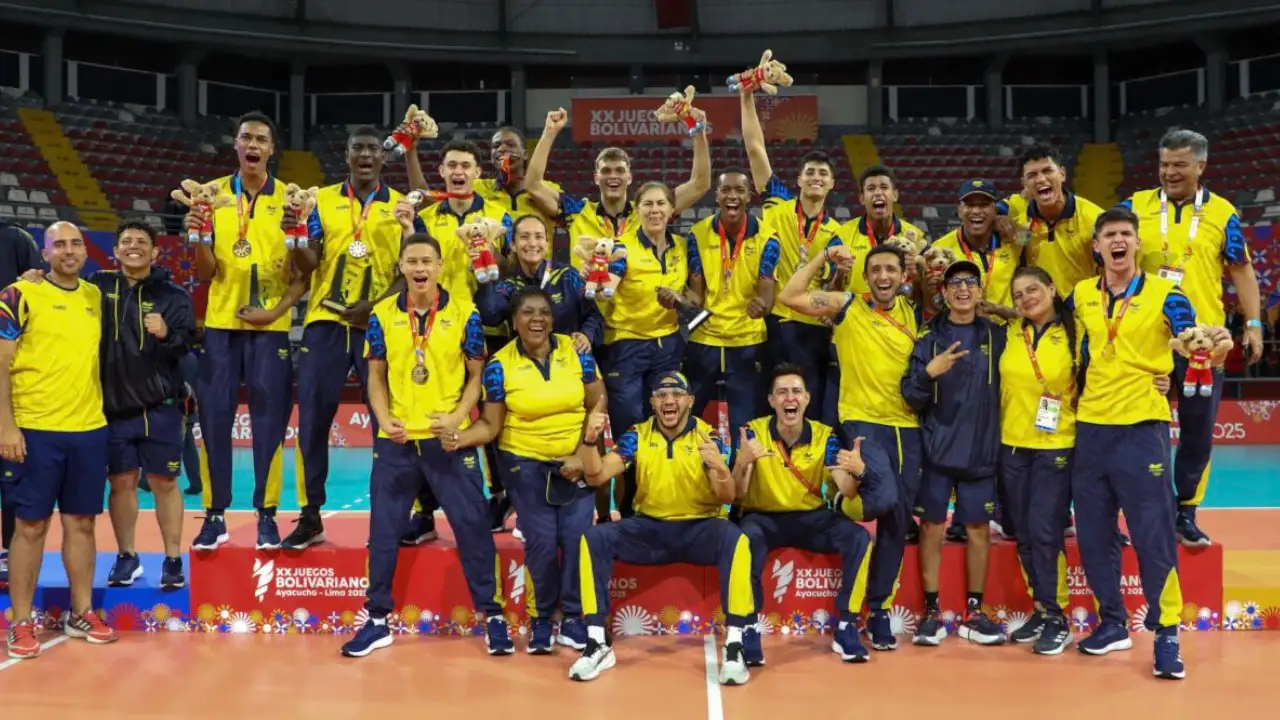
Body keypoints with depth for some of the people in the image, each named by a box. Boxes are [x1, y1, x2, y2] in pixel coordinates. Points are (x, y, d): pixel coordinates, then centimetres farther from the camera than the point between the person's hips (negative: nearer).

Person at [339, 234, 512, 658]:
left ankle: (492, 615, 13)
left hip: (450, 440, -2)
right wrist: (384, 420, -7)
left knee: (472, 525, 1)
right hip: (396, 440, 2)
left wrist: (457, 417, -14)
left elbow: (476, 376, 1)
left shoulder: (464, 313, -2)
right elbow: (377, 376, 8)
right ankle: (378, 620, 20)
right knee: (383, 530, 7)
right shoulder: (383, 314, 3)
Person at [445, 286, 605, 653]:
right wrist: (459, 438, -25)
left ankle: (573, 619, 13)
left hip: (577, 463, 1)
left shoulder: (576, 351, -4)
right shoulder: (500, 365, -7)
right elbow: (491, 425, -6)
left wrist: (583, 455, -7)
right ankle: (540, 620, 15)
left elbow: (598, 406, 1)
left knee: (577, 538, -6)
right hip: (526, 464, -1)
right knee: (542, 542, -6)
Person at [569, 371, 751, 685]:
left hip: (699, 529, -2)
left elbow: (726, 498, -16)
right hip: (650, 528, 2)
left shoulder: (708, 436, -6)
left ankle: (733, 644, -29)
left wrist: (719, 468, -38)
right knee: (593, 539, -21)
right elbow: (596, 477, -9)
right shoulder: (637, 435, 0)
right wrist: (590, 439, -27)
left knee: (735, 540, -34)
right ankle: (597, 643, -18)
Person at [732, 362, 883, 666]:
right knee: (746, 538, -36)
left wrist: (857, 472, -38)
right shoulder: (753, 432, -12)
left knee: (859, 537, -23)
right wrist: (742, 463, -40)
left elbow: (846, 491, -14)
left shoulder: (825, 436, -6)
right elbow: (737, 495, -18)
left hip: (811, 517, 3)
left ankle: (845, 627, -12)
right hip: (764, 518, -2)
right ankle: (749, 629, -25)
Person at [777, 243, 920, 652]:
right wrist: (822, 258, -12)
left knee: (898, 520, 7)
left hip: (907, 424, 5)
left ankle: (879, 609, 19)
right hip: (863, 419, -4)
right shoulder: (847, 307, -1)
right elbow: (789, 297, -11)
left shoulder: (912, 312, 10)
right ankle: (849, 503, 9)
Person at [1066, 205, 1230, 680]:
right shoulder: (1081, 296, 7)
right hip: (1090, 427, 5)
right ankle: (1112, 623, 24)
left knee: (1153, 533, -5)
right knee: (1093, 533, 10)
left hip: (1141, 426, -4)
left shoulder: (1164, 294, -5)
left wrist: (1217, 347, -35)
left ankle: (1167, 635, 4)